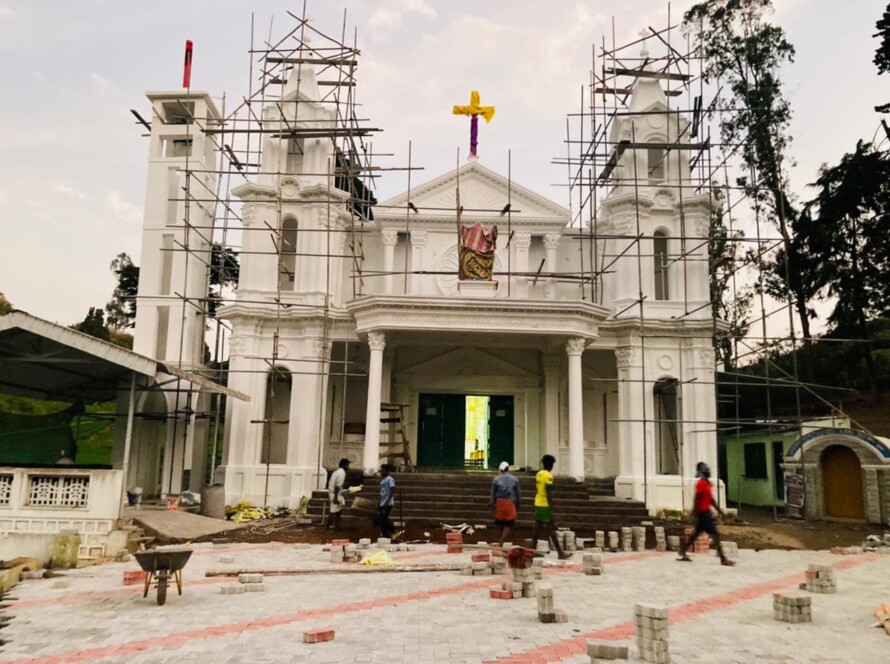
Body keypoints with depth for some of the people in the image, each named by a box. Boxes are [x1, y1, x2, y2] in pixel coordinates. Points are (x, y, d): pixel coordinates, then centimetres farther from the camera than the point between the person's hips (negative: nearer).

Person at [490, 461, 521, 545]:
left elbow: (493, 493, 3)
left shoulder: (496, 479, 1)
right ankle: (501, 543, -14)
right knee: (508, 525, -1)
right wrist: (517, 504, 18)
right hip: (510, 503, -2)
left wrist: (492, 503, 12)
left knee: (501, 524, 16)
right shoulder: (514, 479, 3)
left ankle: (502, 541, 28)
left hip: (499, 502, 2)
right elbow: (517, 493, 7)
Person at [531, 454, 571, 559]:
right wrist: (551, 508, -17)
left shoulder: (538, 474, 12)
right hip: (545, 505, -8)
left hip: (538, 504, 8)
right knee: (551, 529, -5)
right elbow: (548, 493, -18)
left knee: (537, 528, 10)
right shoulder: (548, 476, -14)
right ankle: (560, 553, -1)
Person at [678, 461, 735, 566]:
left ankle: (683, 553, 22)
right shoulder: (701, 484, -15)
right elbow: (697, 500, -18)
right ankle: (723, 559, -3)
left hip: (706, 512, 10)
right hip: (703, 513, -10)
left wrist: (721, 511, 18)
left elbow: (711, 500, 20)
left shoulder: (707, 483, 15)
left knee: (696, 534, 15)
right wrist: (696, 516, -19)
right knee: (715, 535, -7)